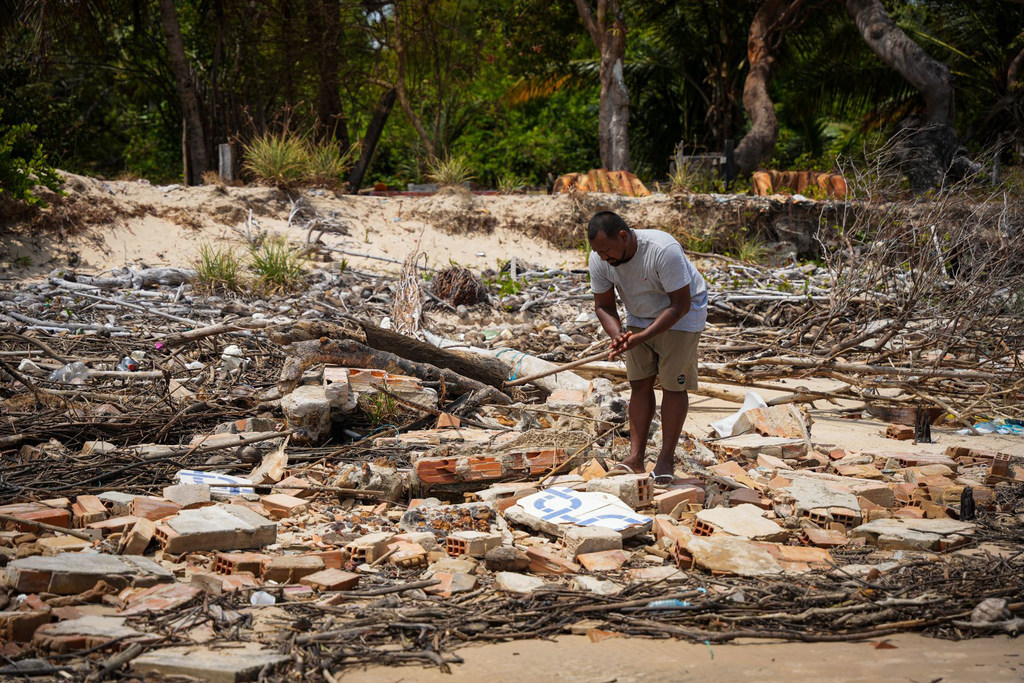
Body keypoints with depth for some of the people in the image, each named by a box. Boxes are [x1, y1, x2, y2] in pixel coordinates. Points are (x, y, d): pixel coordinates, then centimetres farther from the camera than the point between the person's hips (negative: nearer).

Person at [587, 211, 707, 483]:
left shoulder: (664, 250, -35)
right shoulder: (599, 260, -17)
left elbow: (680, 305, -29)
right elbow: (603, 305, -5)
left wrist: (642, 337, -35)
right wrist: (618, 335, -26)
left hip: (680, 315, -5)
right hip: (639, 316, 5)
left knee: (673, 384, -7)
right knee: (640, 383, 0)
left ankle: (666, 459, -1)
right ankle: (635, 459, 0)